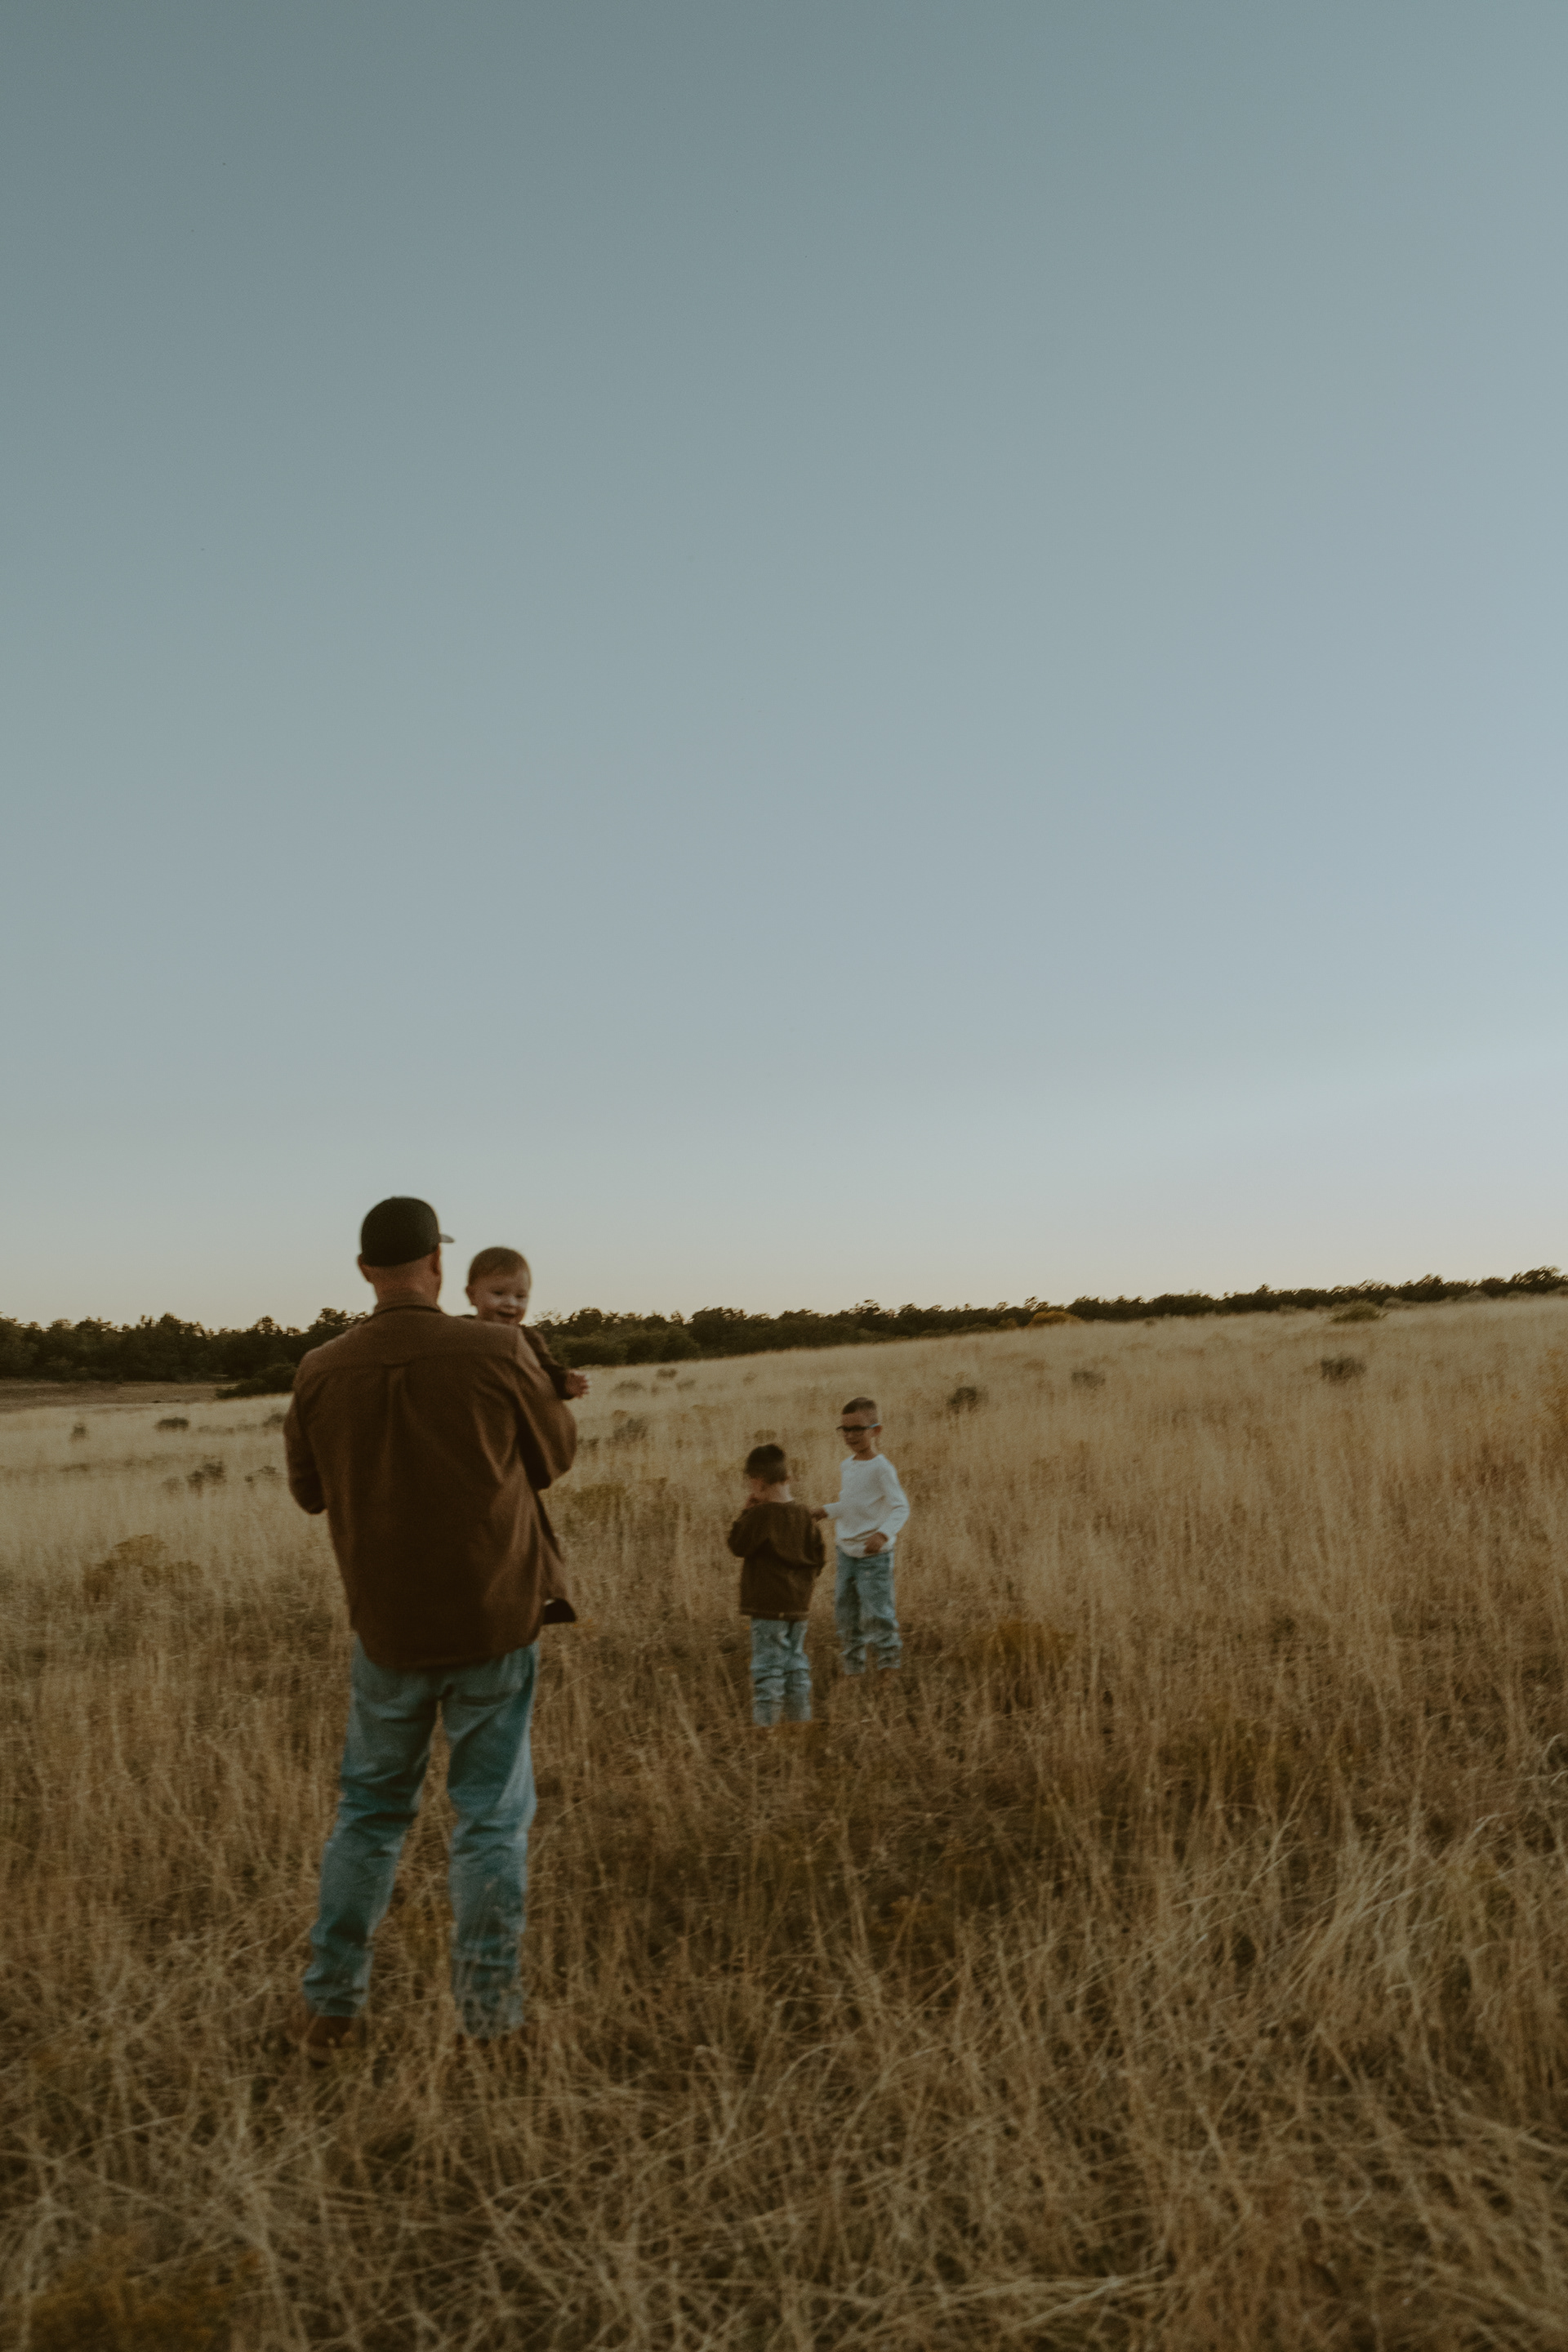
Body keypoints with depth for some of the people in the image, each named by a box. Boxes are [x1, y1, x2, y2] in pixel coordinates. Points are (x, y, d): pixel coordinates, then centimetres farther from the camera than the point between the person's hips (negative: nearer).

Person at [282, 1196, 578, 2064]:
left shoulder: (322, 1372, -8)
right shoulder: (495, 1353, -14)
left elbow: (310, 1490, 8)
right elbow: (555, 1455, 2)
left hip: (388, 1628, 2)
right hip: (495, 1619, -2)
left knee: (370, 1809, 20)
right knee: (492, 1816, 10)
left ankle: (328, 2010, 25)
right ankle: (489, 2018, 15)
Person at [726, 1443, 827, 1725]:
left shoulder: (761, 1514, -17)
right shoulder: (803, 1513, 5)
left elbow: (737, 1545, -9)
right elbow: (820, 1554, 9)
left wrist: (747, 1511, -5)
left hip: (769, 1606, -7)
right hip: (799, 1604, 7)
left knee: (768, 1664, -2)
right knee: (795, 1662, 16)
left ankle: (765, 1723, 0)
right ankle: (800, 1718, 22)